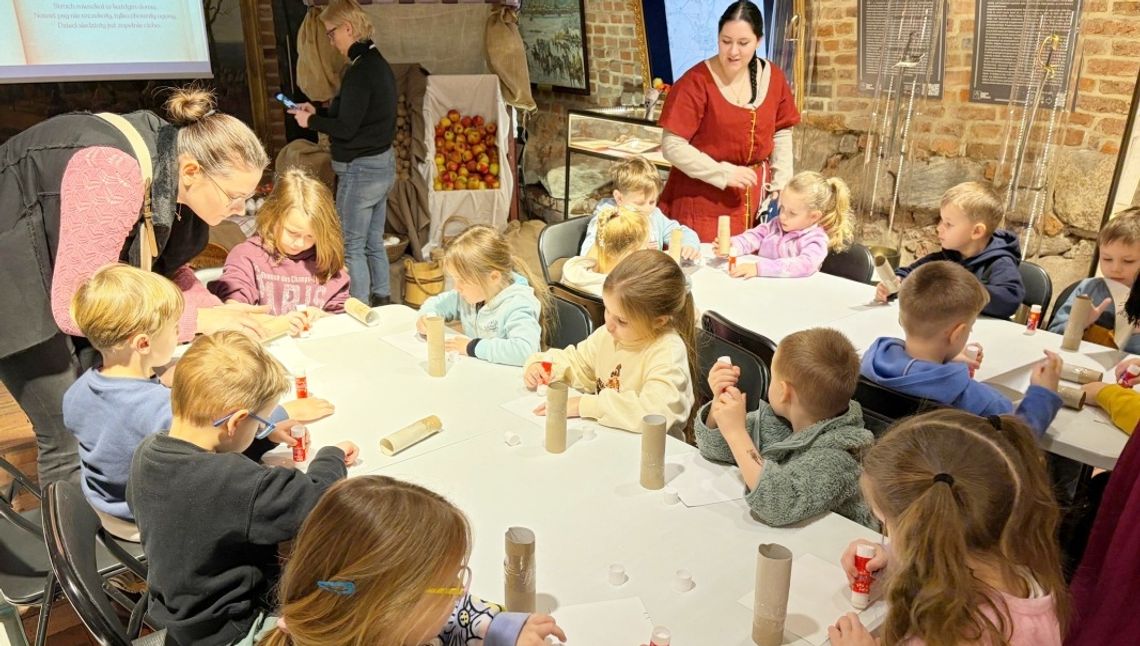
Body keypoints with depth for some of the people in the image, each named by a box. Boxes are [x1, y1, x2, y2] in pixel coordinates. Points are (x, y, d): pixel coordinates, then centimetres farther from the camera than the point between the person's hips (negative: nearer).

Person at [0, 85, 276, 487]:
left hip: (67, 277, 7)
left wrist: (219, 312, -14)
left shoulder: (170, 165, -10)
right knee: (71, 439, -9)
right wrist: (198, 319, -31)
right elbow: (75, 307, -33)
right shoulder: (113, 174, -34)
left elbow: (166, 267, 4)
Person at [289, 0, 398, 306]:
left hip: (361, 170, -9)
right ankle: (381, 302, 27)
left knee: (351, 246, 0)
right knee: (374, 242, 17)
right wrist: (318, 112, 13)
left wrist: (311, 121, -5)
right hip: (382, 164, 9)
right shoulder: (378, 64, 10)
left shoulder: (359, 71, -19)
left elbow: (346, 127, -20)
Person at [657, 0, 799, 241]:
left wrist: (781, 181, 1)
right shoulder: (696, 82, -13)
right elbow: (672, 146, -15)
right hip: (702, 198, -4)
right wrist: (724, 173, -20)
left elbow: (781, 133, 12)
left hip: (754, 196, 4)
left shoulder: (773, 77, 2)